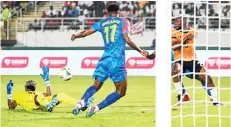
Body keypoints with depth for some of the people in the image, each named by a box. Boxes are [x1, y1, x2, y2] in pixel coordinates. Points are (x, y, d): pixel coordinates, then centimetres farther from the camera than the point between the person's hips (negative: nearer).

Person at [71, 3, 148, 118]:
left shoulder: (101, 23, 14)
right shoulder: (122, 21, 5)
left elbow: (85, 33, 9)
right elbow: (127, 40, -4)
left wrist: (75, 36, 29)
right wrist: (140, 51, 5)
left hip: (105, 60, 4)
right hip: (118, 60, -4)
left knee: (96, 86, 11)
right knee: (121, 91, 3)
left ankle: (82, 102, -20)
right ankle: (97, 108, -14)